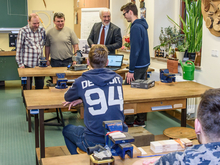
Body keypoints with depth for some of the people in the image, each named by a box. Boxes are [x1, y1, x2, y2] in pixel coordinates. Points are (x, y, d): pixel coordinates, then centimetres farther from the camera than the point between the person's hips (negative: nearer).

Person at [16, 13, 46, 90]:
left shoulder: (42, 30, 5)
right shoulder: (23, 31, -7)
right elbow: (19, 48, -7)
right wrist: (20, 64, -9)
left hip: (40, 64, 4)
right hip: (27, 64, -4)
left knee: (40, 86, 10)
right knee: (27, 87, 5)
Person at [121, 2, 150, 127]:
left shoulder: (136, 27, -18)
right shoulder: (142, 25, 12)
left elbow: (135, 50, -22)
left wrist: (131, 70, -20)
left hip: (138, 65, -10)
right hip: (144, 64, 10)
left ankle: (129, 121, 5)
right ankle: (141, 120, 21)